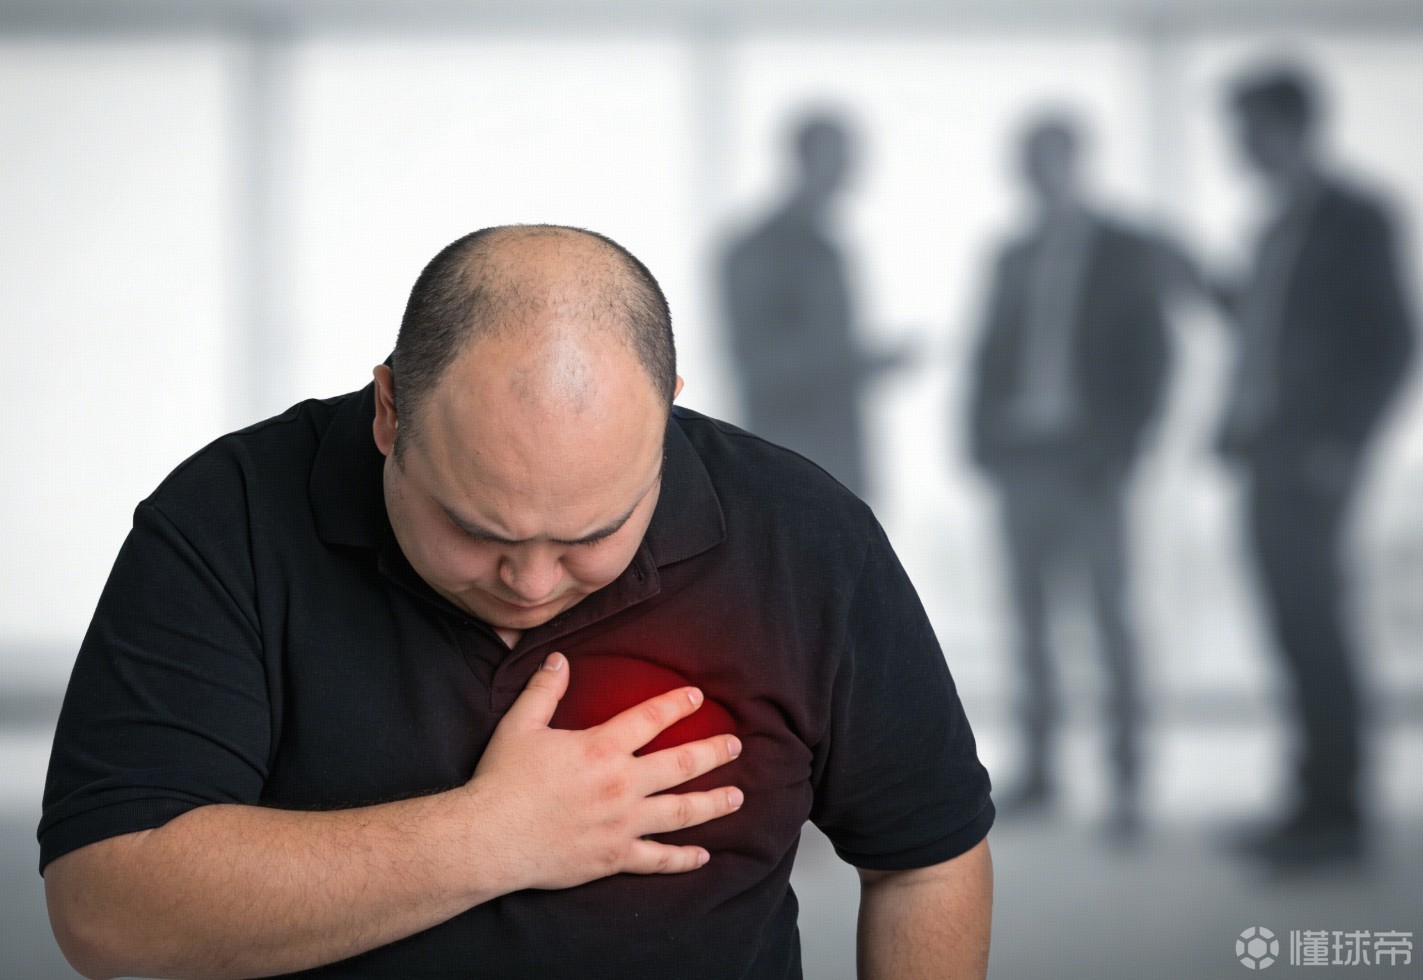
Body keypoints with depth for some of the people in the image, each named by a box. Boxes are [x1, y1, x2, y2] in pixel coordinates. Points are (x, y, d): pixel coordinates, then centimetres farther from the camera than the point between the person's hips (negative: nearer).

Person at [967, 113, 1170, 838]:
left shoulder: (1126, 254, 2)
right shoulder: (1016, 257, 14)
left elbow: (1147, 358, -3)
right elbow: (992, 352, 13)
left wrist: (1121, 447, -12)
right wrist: (983, 438, 1)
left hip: (1087, 454, -4)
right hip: (1022, 452, 4)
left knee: (1110, 615, -6)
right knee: (1031, 615, 5)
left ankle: (1126, 779, -4)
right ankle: (1038, 771, 9)